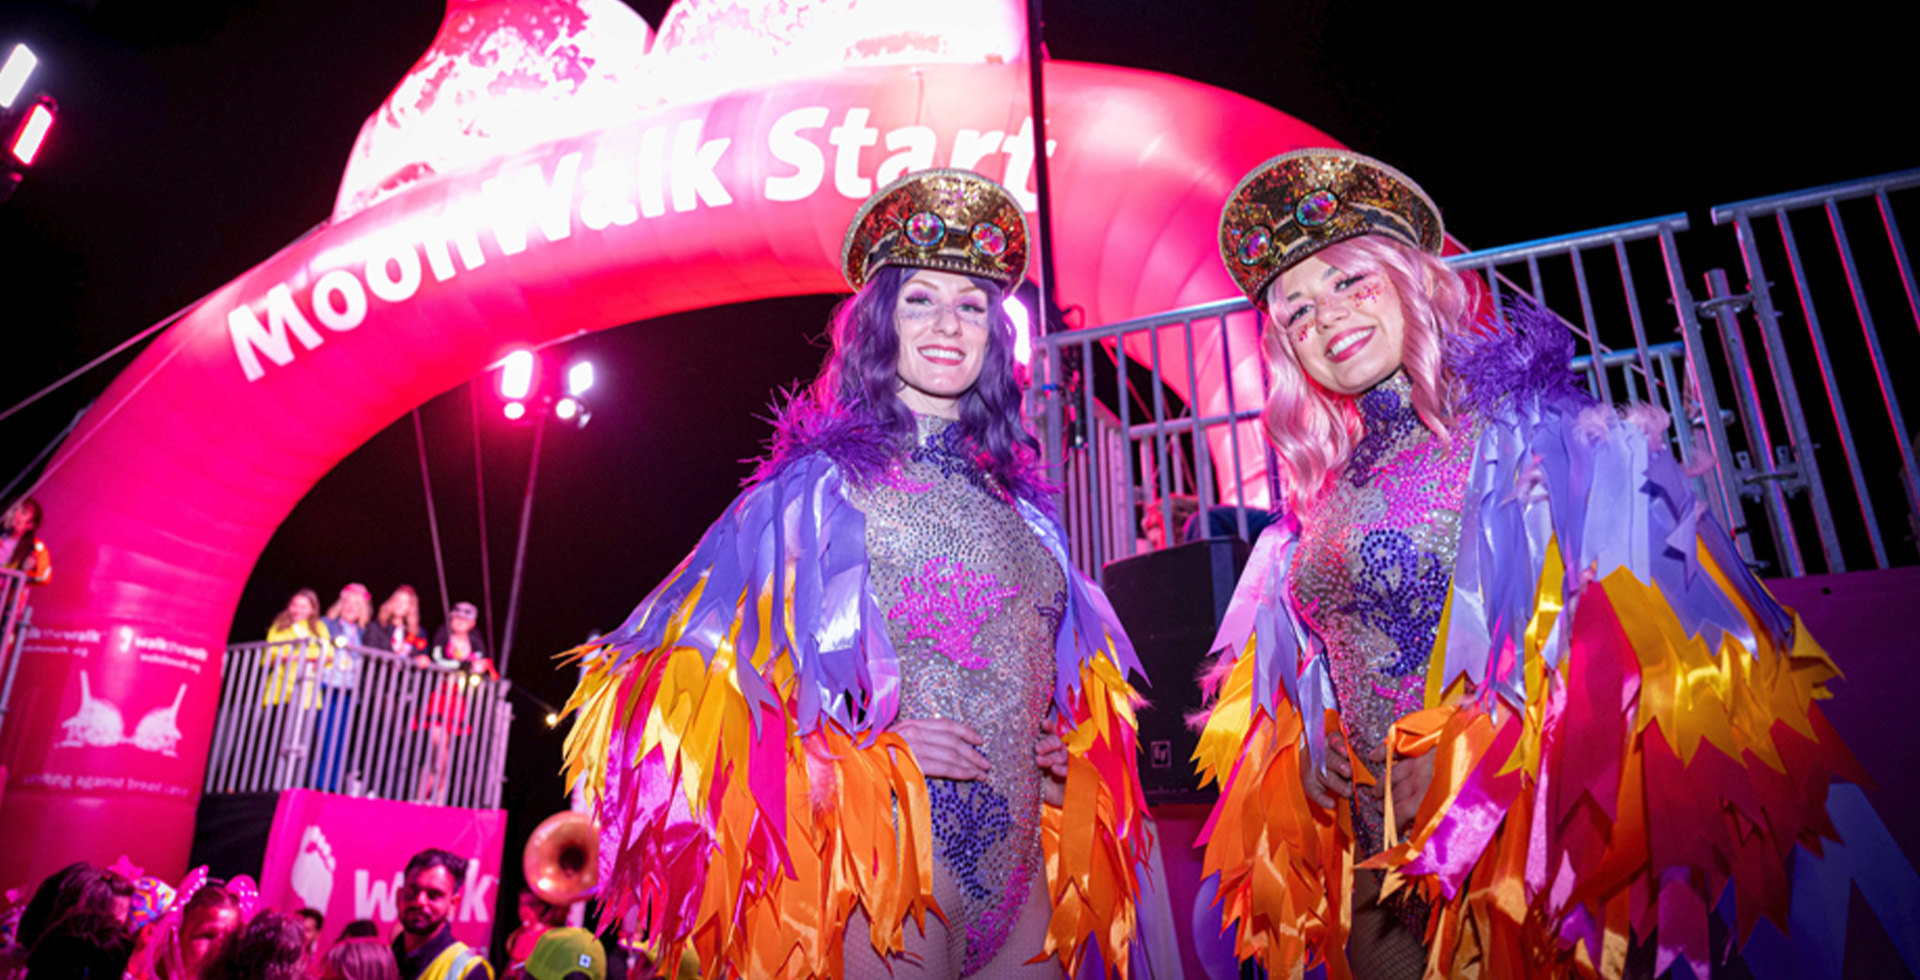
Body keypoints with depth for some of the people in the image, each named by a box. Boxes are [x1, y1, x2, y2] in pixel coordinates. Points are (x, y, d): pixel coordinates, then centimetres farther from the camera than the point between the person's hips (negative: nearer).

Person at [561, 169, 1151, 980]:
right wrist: (860, 749, -15)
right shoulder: (819, 483, -2)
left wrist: (1074, 748, 6)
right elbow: (687, 660, -6)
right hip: (886, 853, -5)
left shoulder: (1018, 496, 14)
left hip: (1024, 870, 5)